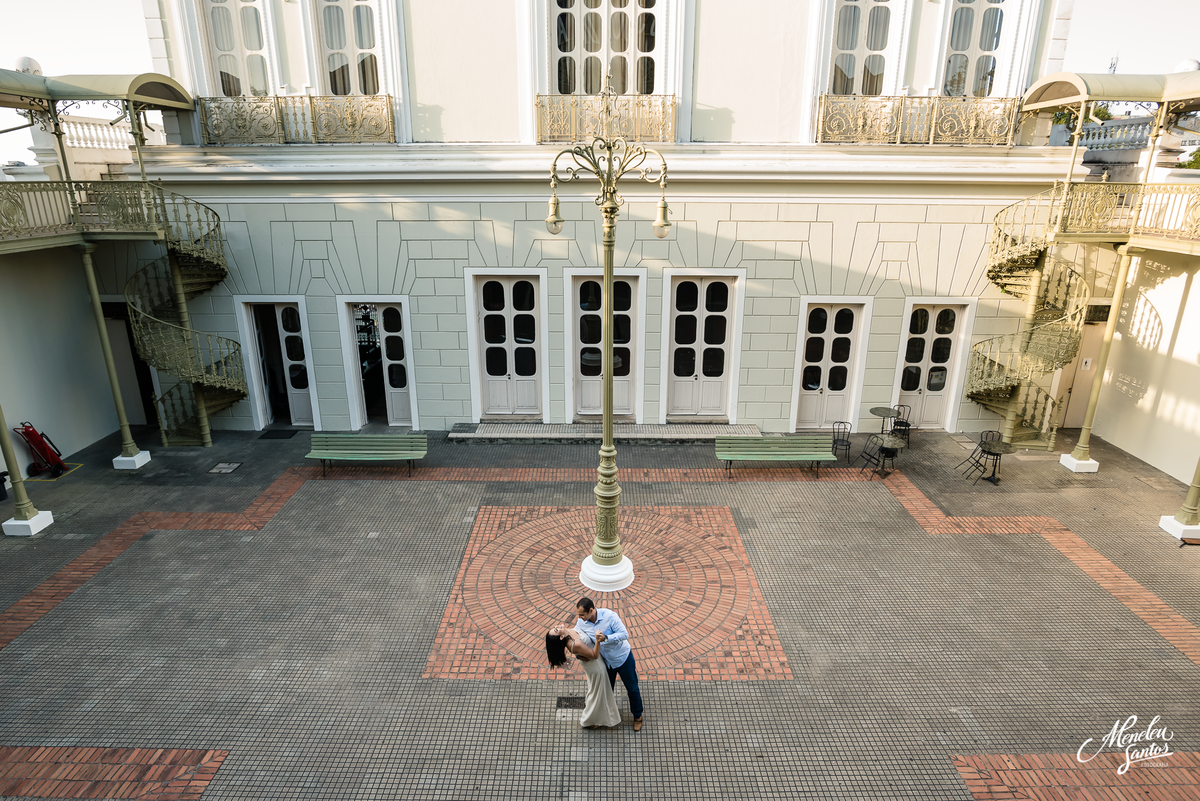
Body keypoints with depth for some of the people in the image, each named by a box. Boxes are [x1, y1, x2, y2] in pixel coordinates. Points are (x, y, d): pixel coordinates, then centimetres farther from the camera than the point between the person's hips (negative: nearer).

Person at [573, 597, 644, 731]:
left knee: (632, 688, 12)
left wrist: (606, 638, -43)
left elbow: (624, 634, -31)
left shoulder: (609, 616, -31)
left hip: (623, 658, -4)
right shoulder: (581, 623, -17)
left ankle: (637, 716, 34)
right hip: (606, 661, 4)